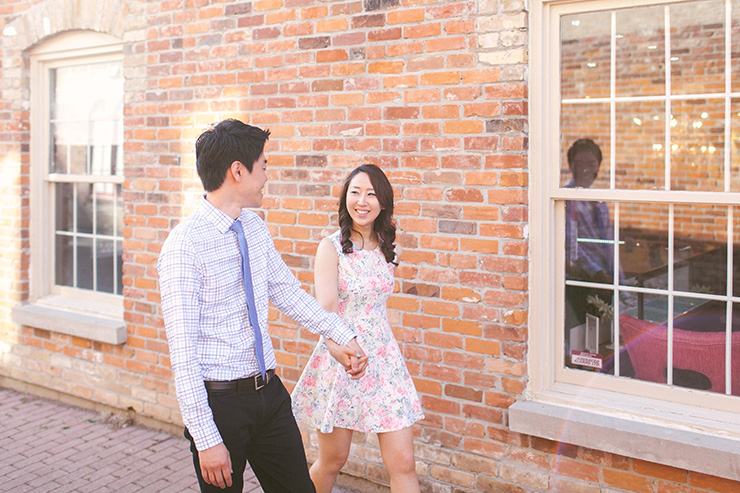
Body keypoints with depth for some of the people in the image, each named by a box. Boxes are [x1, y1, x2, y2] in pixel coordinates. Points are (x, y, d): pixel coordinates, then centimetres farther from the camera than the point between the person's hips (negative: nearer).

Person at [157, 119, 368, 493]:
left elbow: (287, 292, 18)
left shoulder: (255, 228, 5)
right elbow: (183, 353, -19)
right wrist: (207, 439, -20)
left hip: (269, 392, 7)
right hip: (219, 400, -7)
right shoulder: (183, 246, -18)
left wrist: (343, 337, 17)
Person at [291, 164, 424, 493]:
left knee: (403, 463, 1)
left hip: (383, 359, 4)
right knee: (332, 461, 12)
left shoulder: (385, 247, 7)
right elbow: (325, 314, -17)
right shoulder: (331, 248, -9)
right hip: (340, 359, -4)